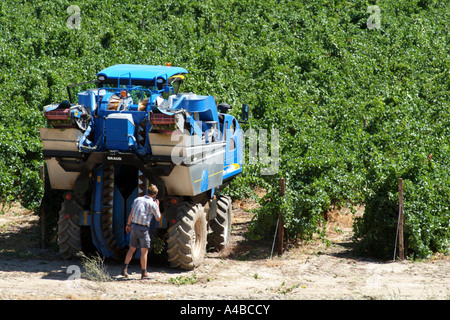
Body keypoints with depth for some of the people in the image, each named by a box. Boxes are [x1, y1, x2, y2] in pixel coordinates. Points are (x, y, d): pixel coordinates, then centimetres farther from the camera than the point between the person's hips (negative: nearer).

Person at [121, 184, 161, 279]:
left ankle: (125, 269, 7)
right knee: (144, 251, 1)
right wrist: (158, 206, 16)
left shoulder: (138, 199, 8)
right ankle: (144, 273, 2)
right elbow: (158, 218, 5)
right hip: (143, 228, -5)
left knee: (132, 249, 14)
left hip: (134, 226, 5)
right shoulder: (153, 204, -6)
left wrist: (128, 225, 21)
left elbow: (131, 213, 12)